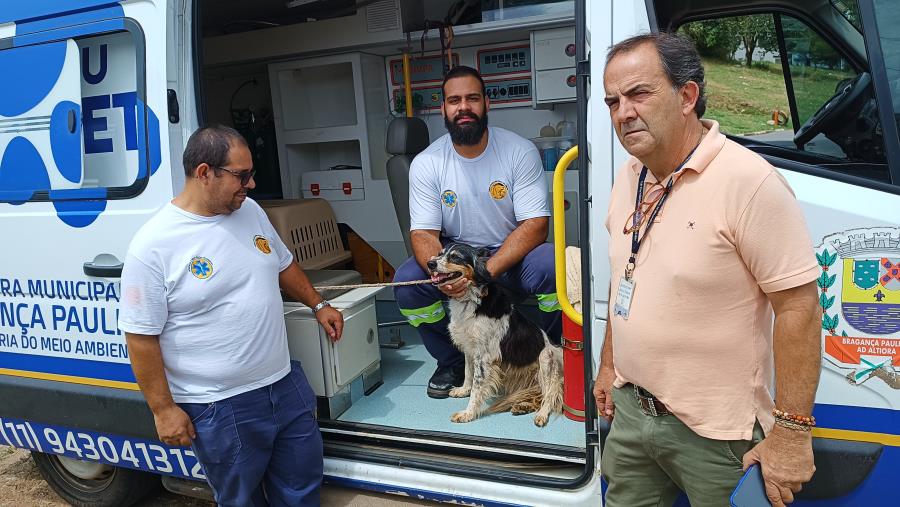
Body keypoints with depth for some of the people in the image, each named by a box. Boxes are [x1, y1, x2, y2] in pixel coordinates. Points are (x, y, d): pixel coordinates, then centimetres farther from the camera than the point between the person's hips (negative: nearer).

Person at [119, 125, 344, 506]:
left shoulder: (250, 210, 2)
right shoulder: (152, 246, -17)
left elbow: (283, 264, 19)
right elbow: (141, 337, -14)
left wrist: (317, 305, 20)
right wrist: (163, 409, -11)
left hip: (287, 385, 6)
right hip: (218, 408, -6)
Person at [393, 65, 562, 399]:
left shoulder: (520, 152, -11)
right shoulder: (426, 164, -7)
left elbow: (535, 224, -17)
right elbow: (423, 234, -10)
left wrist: (485, 272, -31)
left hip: (511, 257, -1)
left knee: (553, 266, -32)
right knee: (406, 280, -24)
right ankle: (452, 362, 3)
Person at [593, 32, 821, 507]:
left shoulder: (749, 182, -20)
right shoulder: (628, 178, 4)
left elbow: (798, 306, -20)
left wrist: (792, 431, -19)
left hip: (715, 433, -6)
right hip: (630, 410, 7)